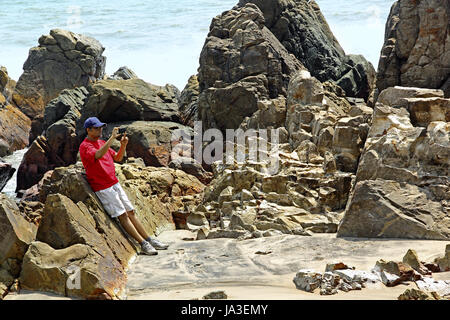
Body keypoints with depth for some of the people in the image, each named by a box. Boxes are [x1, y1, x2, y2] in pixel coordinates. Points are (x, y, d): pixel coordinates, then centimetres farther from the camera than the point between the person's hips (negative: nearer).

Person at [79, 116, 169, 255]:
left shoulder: (102, 143, 15)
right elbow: (98, 155, -32)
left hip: (115, 184, 8)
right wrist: (112, 137, -33)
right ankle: (144, 244, -11)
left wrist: (123, 145, -2)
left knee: (130, 212, 7)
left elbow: (117, 158, 17)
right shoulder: (85, 146, -11)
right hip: (103, 188, -8)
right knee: (122, 215, -9)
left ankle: (149, 239, 9)